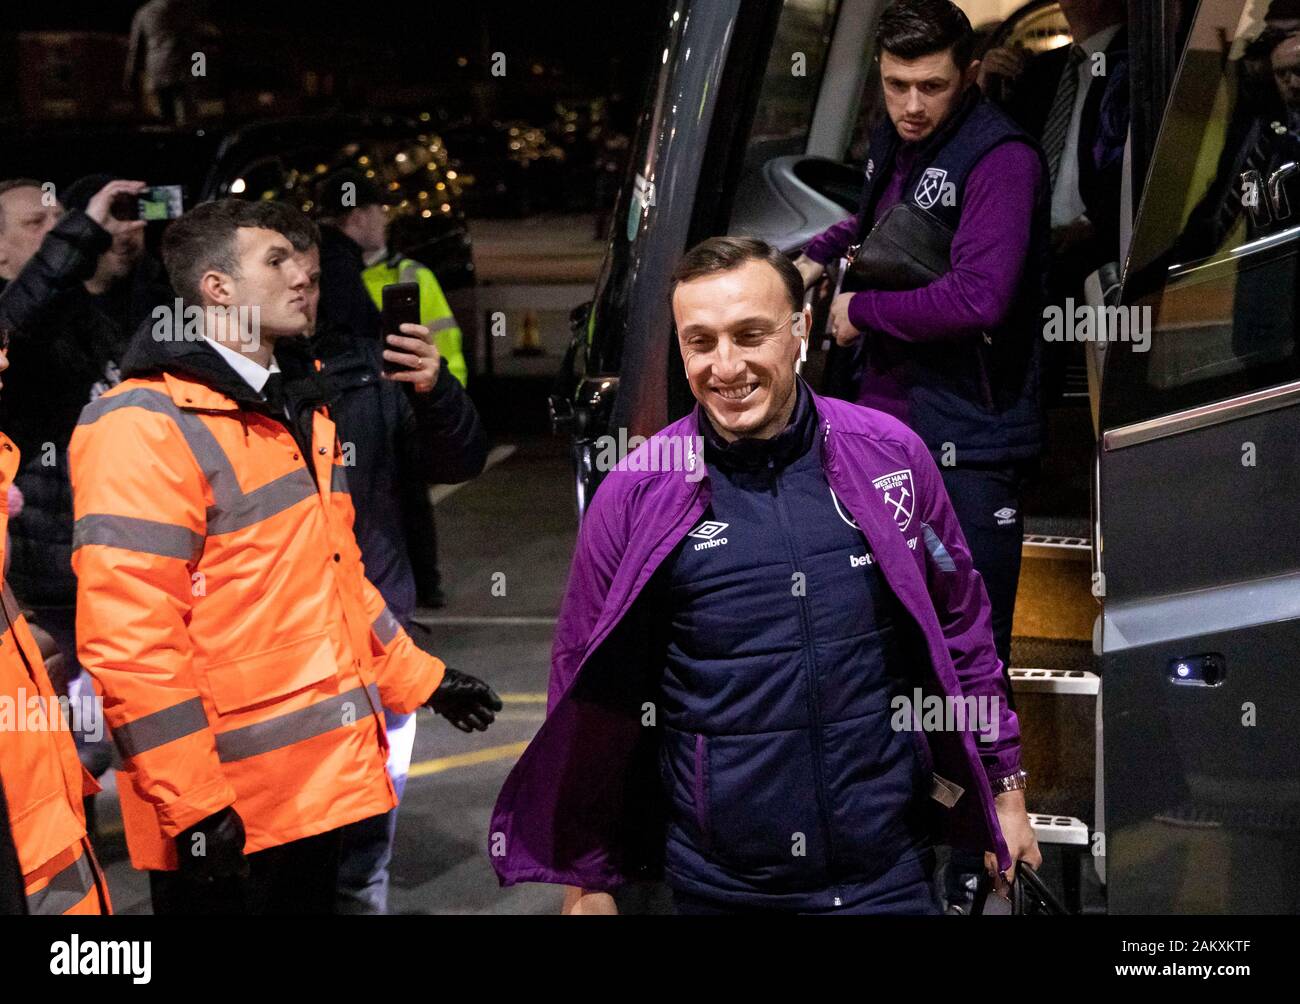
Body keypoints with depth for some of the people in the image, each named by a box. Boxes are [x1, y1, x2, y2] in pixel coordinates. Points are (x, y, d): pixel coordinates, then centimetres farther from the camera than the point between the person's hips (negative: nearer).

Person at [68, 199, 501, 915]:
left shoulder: (297, 412, 15)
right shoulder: (146, 426, -14)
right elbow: (127, 639, -20)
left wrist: (422, 680, 24)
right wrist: (193, 804, -22)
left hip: (319, 782, 9)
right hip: (227, 814, -8)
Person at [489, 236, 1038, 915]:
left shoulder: (890, 456, -4)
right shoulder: (635, 494, -8)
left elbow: (959, 627, 7)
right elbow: (590, 696, -1)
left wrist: (1003, 789, 9)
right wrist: (586, 881, 2)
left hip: (888, 874, 1)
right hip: (714, 886, -1)